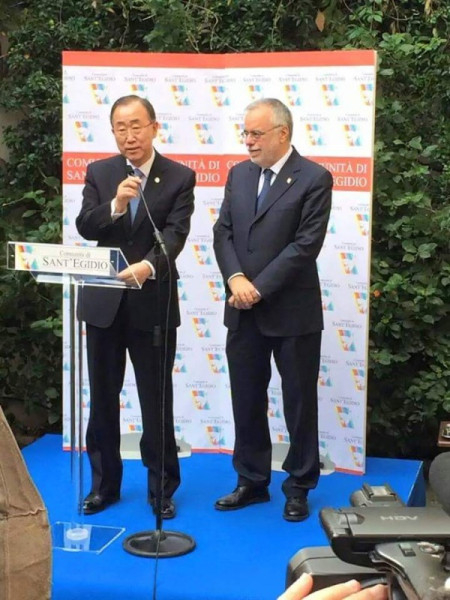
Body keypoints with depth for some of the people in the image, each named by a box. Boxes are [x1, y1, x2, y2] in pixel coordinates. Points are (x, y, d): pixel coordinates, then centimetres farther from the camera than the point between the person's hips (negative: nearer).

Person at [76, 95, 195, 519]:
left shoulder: (179, 177, -4)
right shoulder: (98, 173, 4)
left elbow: (175, 233, -16)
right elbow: (84, 228, -6)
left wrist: (148, 265, -35)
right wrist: (115, 206, -25)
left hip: (153, 303, -3)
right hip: (103, 301, 3)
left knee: (156, 399, 6)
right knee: (102, 398, 12)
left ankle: (162, 487, 20)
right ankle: (104, 483, 26)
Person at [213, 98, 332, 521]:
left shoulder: (314, 179, -8)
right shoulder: (238, 174, 10)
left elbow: (306, 245, -14)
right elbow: (223, 232, 6)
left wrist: (259, 288, -16)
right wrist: (235, 278, -12)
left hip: (292, 311, -5)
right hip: (243, 312, 5)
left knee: (299, 402, 7)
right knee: (246, 400, 13)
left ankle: (299, 486, 21)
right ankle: (252, 481, 27)